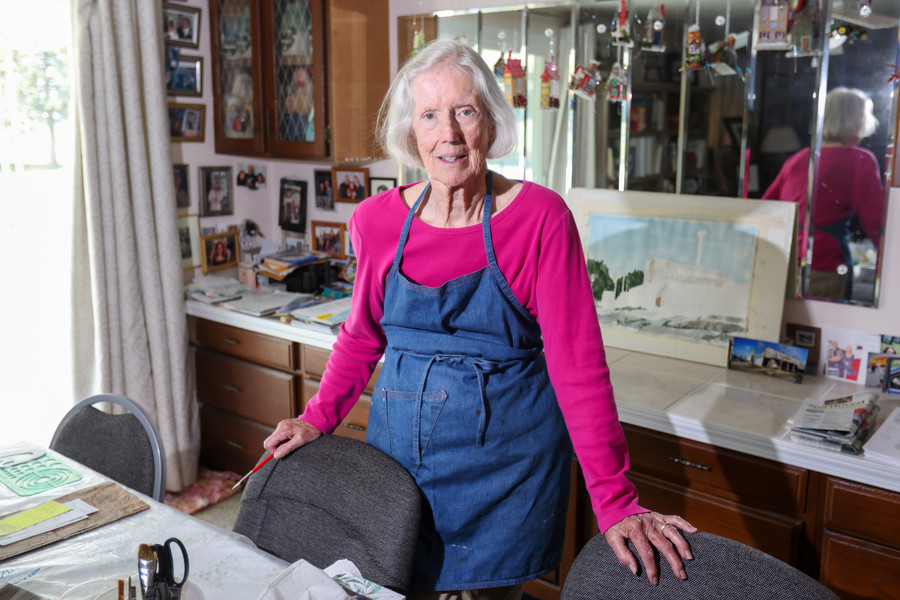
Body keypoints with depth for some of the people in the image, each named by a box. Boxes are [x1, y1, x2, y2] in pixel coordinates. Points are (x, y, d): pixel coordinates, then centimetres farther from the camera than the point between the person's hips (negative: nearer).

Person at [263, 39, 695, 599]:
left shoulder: (540, 217, -15)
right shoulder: (377, 220, -4)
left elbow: (578, 363, -16)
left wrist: (616, 502, -19)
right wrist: (317, 420, 2)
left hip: (504, 462, -3)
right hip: (400, 448, 4)